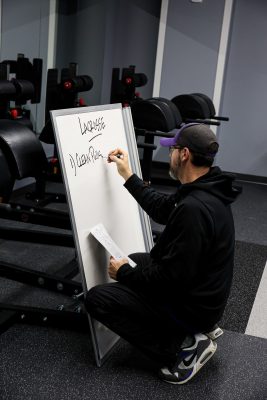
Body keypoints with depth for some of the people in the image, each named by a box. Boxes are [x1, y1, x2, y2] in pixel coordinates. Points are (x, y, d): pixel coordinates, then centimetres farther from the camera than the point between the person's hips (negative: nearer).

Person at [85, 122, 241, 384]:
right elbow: (162, 210, 16)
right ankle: (192, 332, 15)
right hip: (197, 293, 10)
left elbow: (173, 276, -29)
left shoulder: (194, 208, -32)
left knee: (97, 299, -8)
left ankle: (182, 346, -3)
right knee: (137, 261, 28)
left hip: (190, 305, -9)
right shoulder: (207, 190, 0)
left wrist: (124, 273, -13)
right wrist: (128, 176, 16)